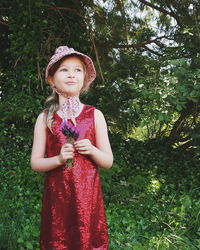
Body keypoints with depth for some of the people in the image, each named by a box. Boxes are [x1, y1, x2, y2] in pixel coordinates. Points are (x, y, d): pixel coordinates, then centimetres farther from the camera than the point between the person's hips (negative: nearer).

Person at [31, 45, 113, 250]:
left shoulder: (95, 115, 1)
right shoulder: (45, 118, 0)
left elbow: (108, 161, 4)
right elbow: (35, 163, 1)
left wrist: (91, 150, -16)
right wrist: (59, 158, -17)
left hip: (88, 195, 0)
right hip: (56, 195, 0)